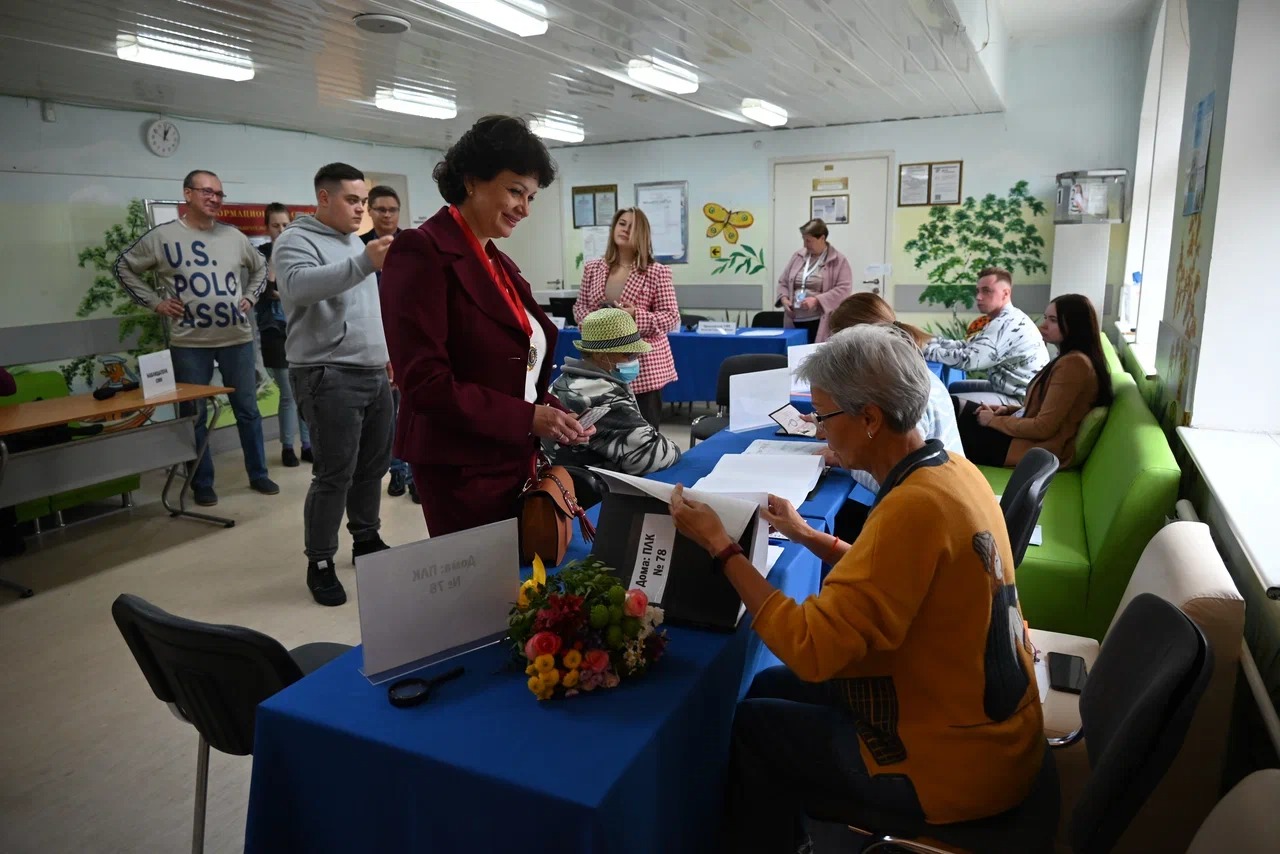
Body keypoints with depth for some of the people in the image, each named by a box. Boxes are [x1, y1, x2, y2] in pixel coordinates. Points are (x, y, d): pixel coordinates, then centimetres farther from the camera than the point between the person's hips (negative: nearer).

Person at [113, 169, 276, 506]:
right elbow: (123, 268, 7)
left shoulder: (234, 236, 5)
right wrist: (154, 301, -2)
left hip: (237, 339, 2)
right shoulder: (161, 237, -3)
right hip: (189, 344, -2)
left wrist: (250, 297, 8)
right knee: (194, 416, 6)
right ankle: (202, 483, 18)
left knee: (247, 410, 9)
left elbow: (259, 267, 22)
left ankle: (258, 474, 21)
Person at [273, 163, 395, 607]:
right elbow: (299, 286, -29)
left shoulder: (355, 241, 19)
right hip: (329, 377, -8)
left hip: (373, 373, 8)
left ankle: (367, 539, 30)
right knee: (334, 474, -6)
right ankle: (320, 562, 8)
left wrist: (388, 353, 23)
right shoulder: (296, 240, -7)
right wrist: (363, 263, -38)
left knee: (373, 465, 14)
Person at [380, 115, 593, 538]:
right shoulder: (421, 252, -12)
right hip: (461, 468, -8)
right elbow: (424, 381, -19)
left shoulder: (500, 263, 13)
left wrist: (552, 412, 0)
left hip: (514, 459, 8)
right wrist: (527, 417, -19)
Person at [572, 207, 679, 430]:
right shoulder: (592, 268, 8)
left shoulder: (656, 272, -5)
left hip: (644, 366, -3)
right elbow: (579, 306, 14)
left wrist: (637, 316, -22)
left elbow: (671, 318, -6)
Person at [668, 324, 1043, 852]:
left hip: (955, 761, -8)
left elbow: (811, 648, -29)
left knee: (750, 725, 5)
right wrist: (808, 536, 7)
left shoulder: (915, 506, -31)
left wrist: (720, 545, -22)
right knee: (772, 686, 15)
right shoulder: (952, 470, -2)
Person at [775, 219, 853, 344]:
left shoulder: (839, 261, -1)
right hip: (795, 322, 5)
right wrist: (784, 298, -2)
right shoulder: (798, 256, 13)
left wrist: (816, 300, -19)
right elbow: (783, 282, 19)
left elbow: (843, 289, -10)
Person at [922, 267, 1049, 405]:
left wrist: (926, 350, -19)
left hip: (1021, 399, -11)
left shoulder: (1007, 323, -22)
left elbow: (967, 359, -28)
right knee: (953, 388, 21)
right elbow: (968, 346, 9)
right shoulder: (1007, 319, 11)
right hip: (1010, 389, 11)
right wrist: (929, 341, -1)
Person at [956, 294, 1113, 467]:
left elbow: (1043, 428, -23)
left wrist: (995, 420, -11)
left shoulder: (1073, 363, -20)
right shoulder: (1072, 358, 12)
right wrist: (1008, 409, 3)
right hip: (1031, 435, 10)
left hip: (1039, 447, -10)